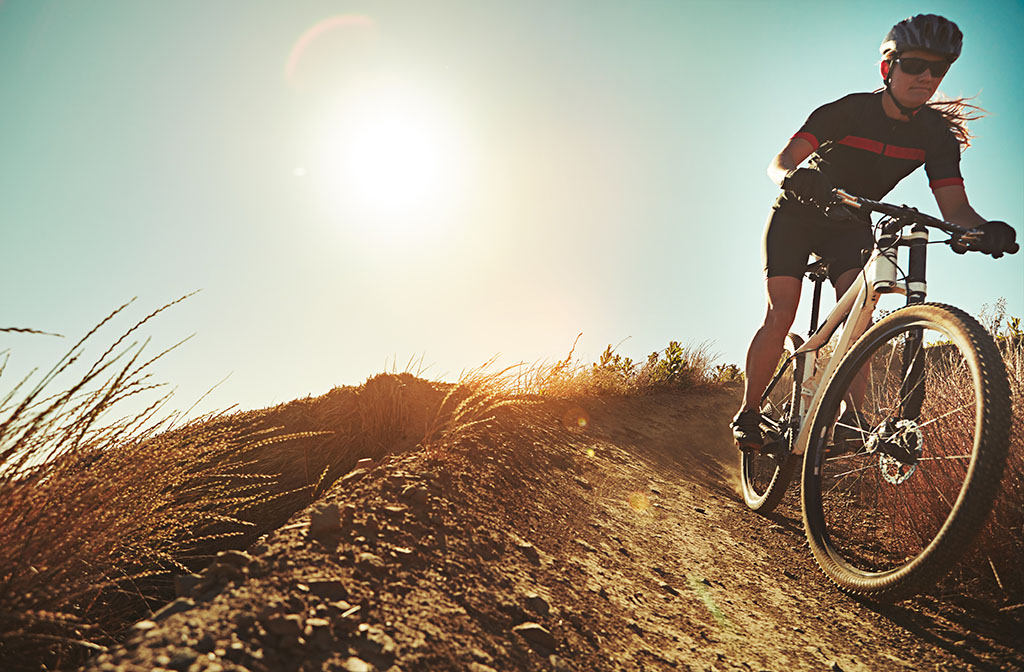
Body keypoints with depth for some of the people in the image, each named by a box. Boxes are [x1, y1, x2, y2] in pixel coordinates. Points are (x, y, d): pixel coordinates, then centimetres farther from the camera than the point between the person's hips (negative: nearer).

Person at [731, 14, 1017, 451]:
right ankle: (748, 412, -4)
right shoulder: (847, 112, -21)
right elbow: (780, 162, -31)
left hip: (850, 226, 3)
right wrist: (795, 179, -56)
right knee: (781, 313, -15)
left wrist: (981, 228, -40)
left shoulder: (936, 134, -10)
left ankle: (850, 413, -14)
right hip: (797, 217, -3)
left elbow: (954, 206, -16)